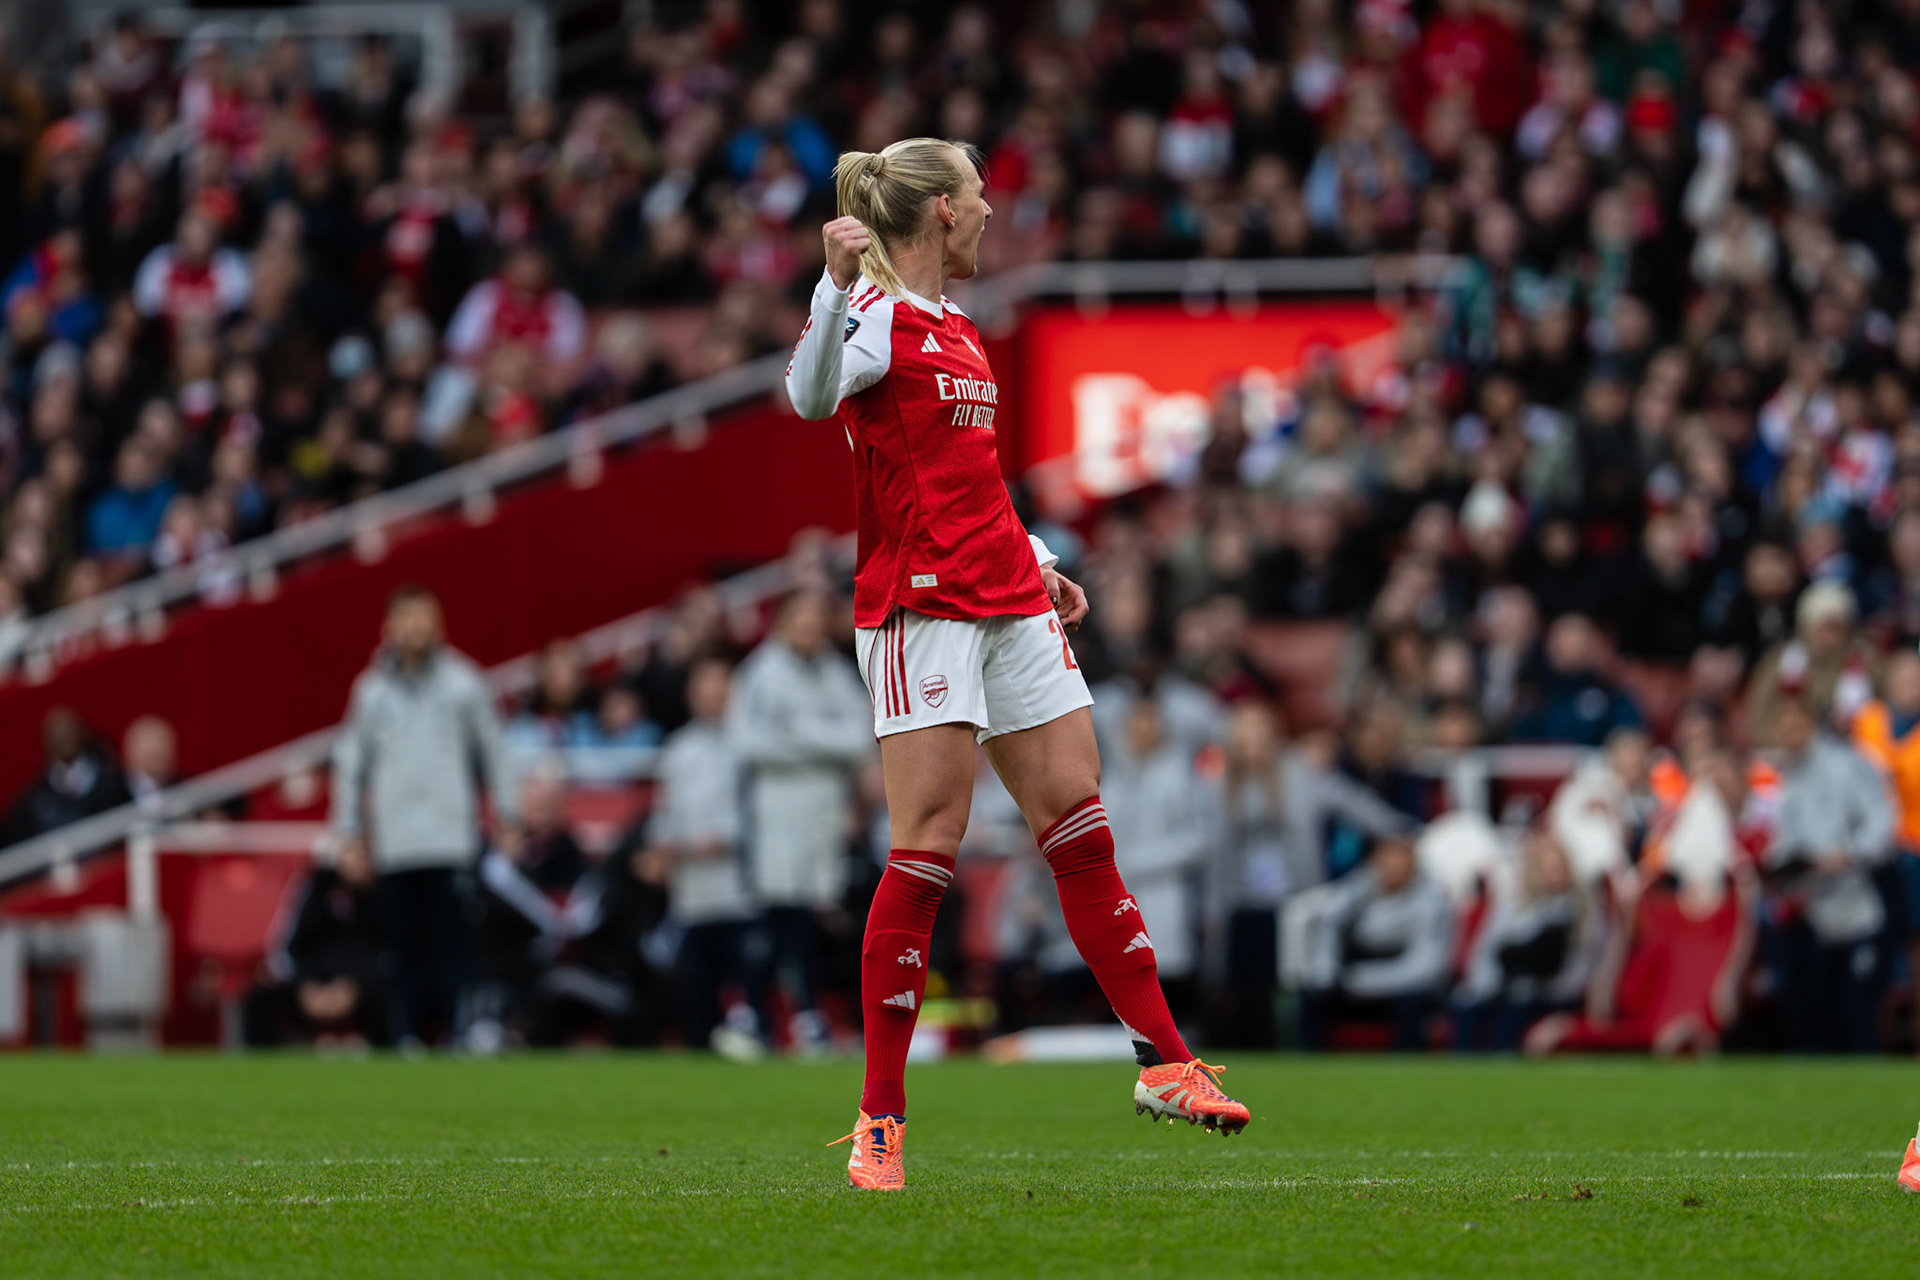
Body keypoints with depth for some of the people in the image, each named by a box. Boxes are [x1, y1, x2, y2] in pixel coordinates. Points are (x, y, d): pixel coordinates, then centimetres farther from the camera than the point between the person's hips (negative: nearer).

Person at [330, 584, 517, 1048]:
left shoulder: (463, 683, 6)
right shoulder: (371, 690, 10)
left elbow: (492, 750, 10)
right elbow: (350, 762, 15)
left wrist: (506, 817, 7)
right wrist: (348, 832, 12)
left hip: (451, 839, -2)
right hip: (394, 846, 2)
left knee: (451, 942, -8)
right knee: (404, 945, 2)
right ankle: (407, 1035, 5)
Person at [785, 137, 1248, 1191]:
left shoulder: (954, 326, 19)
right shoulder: (875, 316, -9)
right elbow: (810, 395, -31)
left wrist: (1038, 563, 26)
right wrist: (838, 282, -43)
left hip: (1010, 601, 8)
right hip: (920, 608, -8)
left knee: (1080, 824, 7)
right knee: (928, 849, -11)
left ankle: (1166, 1065, 13)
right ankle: (881, 1122, -6)